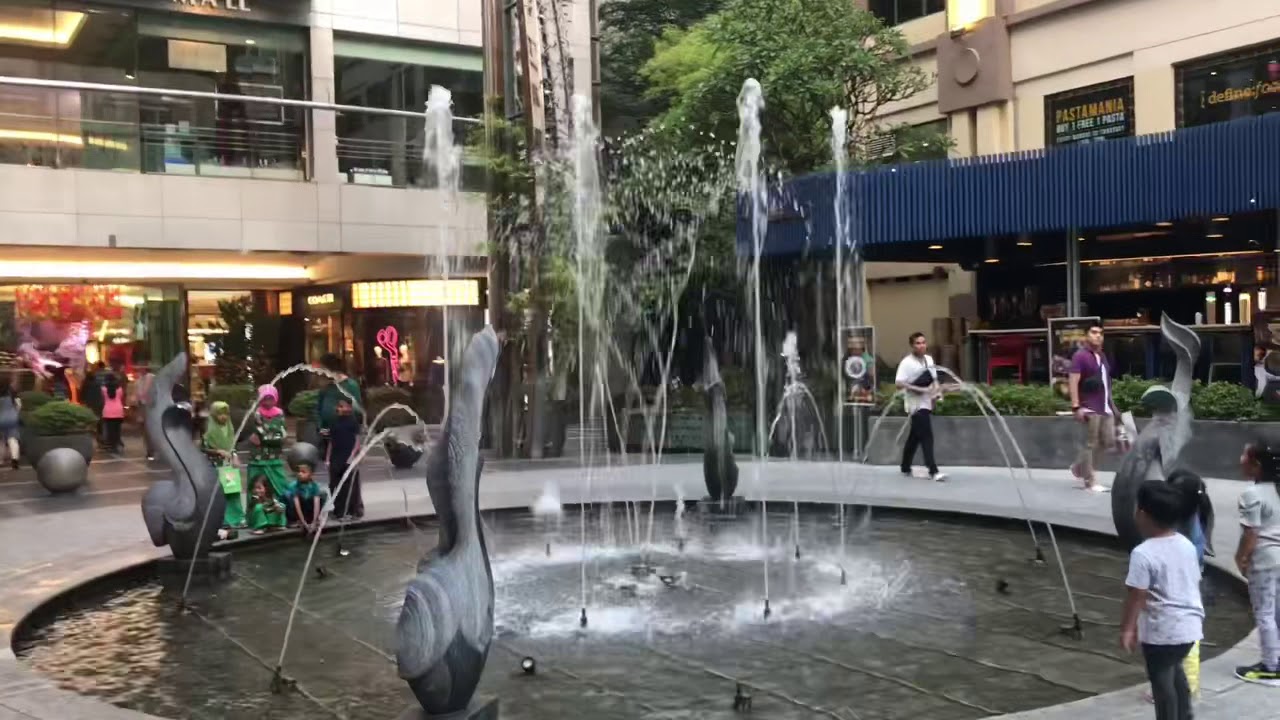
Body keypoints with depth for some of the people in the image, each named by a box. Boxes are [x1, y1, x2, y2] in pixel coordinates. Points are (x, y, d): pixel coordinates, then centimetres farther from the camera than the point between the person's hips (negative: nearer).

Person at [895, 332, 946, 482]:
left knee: (914, 437, 17)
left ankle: (906, 468, 28)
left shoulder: (929, 359, 12)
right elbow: (899, 383, -20)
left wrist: (937, 391, 2)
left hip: (927, 403, 8)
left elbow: (934, 379, 23)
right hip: (917, 404, -8)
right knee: (926, 437, -13)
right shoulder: (907, 363, -12)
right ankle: (933, 471, -15)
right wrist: (918, 388, -27)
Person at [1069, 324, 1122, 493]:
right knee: (1090, 444, -4)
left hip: (1105, 407, 8)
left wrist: (1112, 405, 22)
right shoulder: (1080, 356, -7)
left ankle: (1079, 467, 23)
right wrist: (1076, 406, -22)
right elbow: (1073, 381, -14)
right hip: (1090, 408, -8)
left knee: (1109, 442, 6)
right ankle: (1090, 482, 3)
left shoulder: (1102, 357, 19)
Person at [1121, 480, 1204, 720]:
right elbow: (1194, 583, 12)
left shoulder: (1143, 553, -21)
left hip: (1161, 630, -8)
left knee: (1161, 678, 7)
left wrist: (1127, 628, -8)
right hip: (1190, 624, 8)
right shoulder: (1187, 545, 2)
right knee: (1174, 668, 28)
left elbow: (1137, 597, -18)